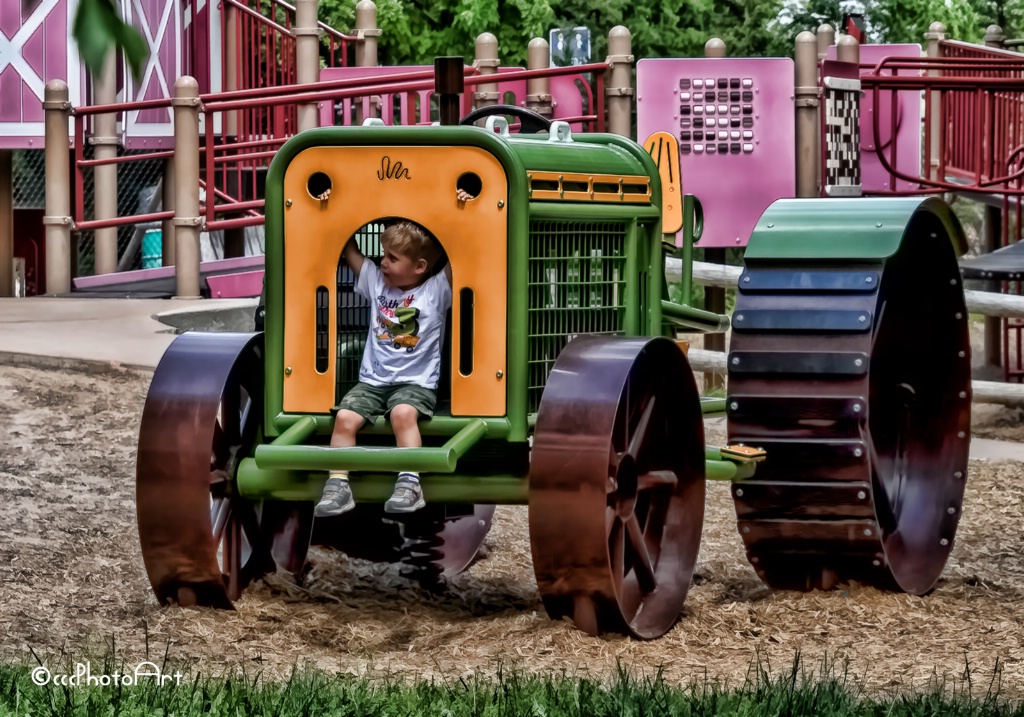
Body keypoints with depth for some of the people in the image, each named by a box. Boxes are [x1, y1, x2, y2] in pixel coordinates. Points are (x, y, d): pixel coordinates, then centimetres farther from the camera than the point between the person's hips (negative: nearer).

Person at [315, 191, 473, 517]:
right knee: (345, 417, -21)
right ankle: (338, 486, -20)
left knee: (403, 413, -34)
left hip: (416, 382, -4)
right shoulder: (376, 282, 12)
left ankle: (410, 485, -33)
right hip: (372, 380, 4)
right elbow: (348, 250, 18)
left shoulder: (437, 289, 0)